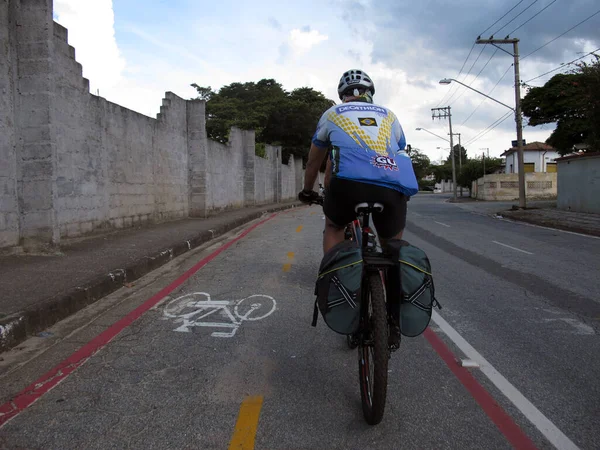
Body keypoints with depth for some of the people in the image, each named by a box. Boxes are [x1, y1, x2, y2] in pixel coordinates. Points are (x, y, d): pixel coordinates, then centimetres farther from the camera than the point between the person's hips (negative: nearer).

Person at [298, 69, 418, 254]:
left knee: (333, 227, 28)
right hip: (394, 187, 2)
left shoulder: (332, 113, 28)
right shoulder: (389, 115, 32)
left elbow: (313, 162, 38)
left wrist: (307, 192, 54)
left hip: (350, 182, -1)